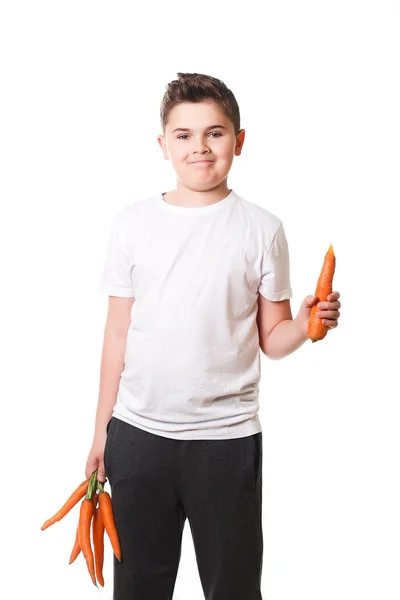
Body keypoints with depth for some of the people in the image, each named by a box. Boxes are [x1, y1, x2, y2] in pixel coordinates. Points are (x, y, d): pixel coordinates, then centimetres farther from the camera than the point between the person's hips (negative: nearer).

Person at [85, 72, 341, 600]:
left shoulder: (261, 229, -1)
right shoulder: (134, 223, 3)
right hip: (138, 432, 2)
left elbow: (270, 339, 2)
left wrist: (306, 324, -19)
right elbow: (118, 333, 7)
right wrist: (101, 430, 7)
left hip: (227, 437, -2)